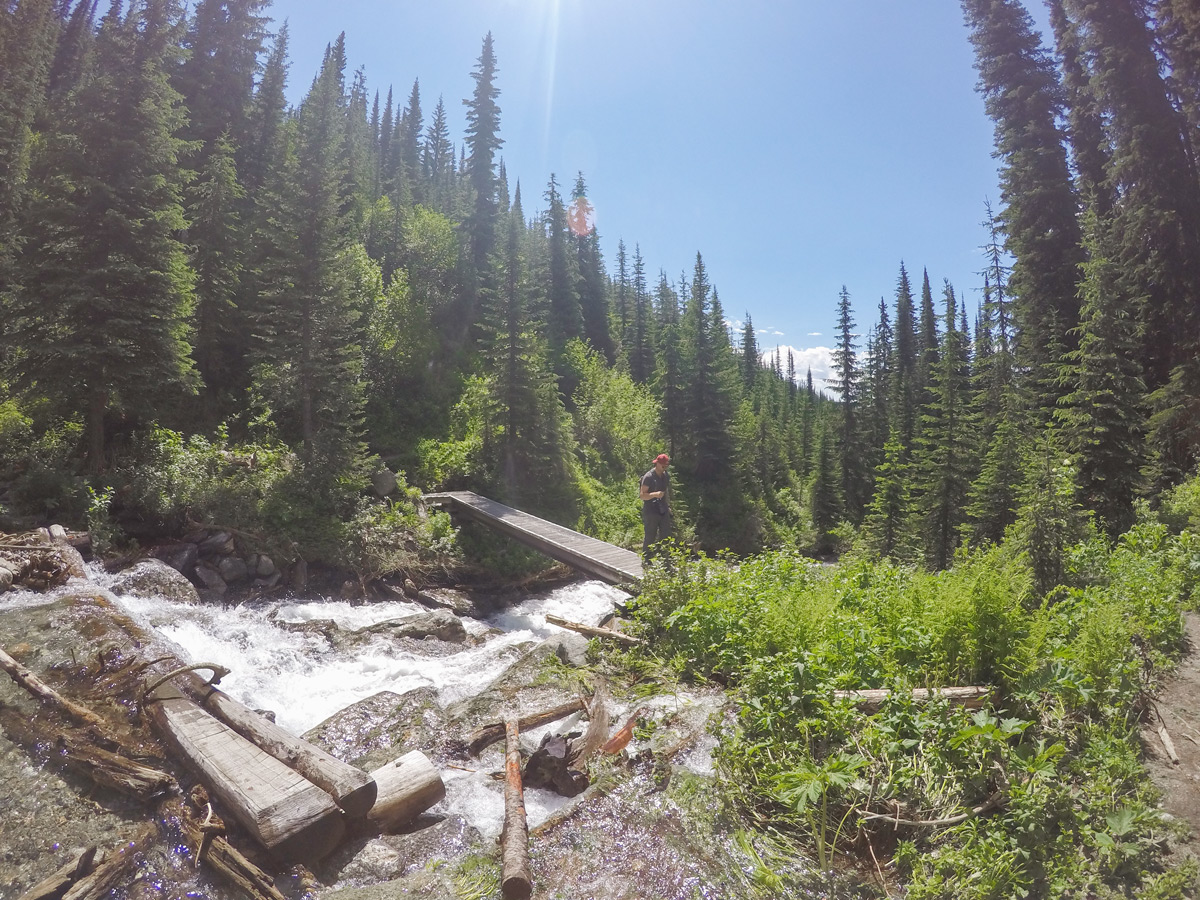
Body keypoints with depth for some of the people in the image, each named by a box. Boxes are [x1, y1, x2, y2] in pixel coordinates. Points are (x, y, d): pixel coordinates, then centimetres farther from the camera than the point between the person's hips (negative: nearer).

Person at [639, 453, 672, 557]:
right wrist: (655, 494, -29)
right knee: (649, 538, -1)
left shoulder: (666, 476, 10)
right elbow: (642, 495, -15)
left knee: (666, 536, 8)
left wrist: (668, 506, 19)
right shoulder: (648, 477, -12)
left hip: (663, 511, 7)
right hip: (651, 512, -7)